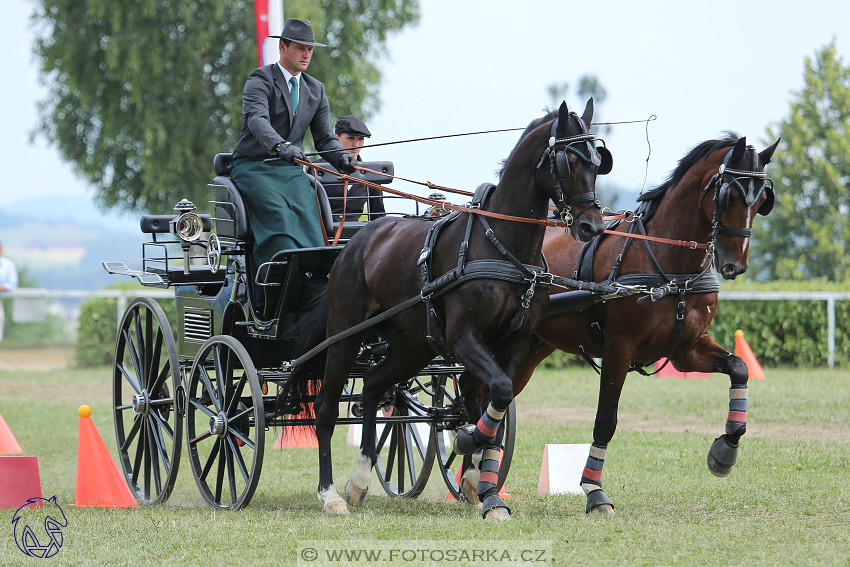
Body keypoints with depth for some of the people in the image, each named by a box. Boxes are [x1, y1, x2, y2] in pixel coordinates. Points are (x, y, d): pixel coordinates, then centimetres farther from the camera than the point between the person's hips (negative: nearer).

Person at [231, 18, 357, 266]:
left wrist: (341, 157, -10)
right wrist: (280, 146, -44)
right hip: (253, 168, -5)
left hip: (290, 171, 5)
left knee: (307, 216, -21)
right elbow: (257, 120, -24)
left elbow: (325, 138, 14)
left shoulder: (316, 90, 16)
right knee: (278, 217, -28)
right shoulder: (260, 80, -5)